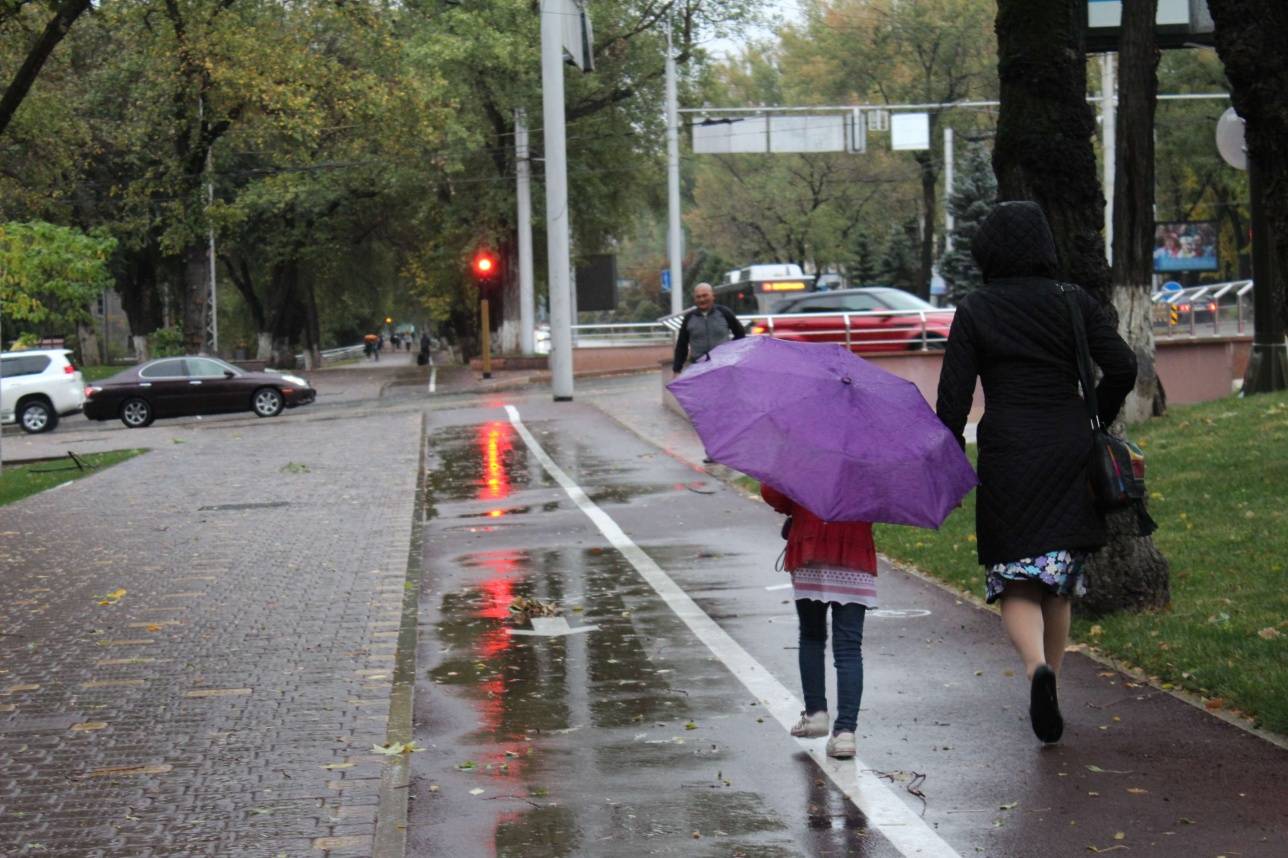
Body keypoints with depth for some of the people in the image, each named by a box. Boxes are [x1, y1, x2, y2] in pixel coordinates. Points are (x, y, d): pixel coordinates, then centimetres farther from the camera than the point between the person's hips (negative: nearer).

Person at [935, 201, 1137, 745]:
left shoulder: (973, 312, -1)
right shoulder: (1075, 303, 3)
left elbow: (953, 398, -5)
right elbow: (1122, 368, -3)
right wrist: (1094, 424, 12)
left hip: (1007, 455, -2)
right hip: (1069, 454, 2)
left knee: (1016, 585, 1)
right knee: (1059, 583, 14)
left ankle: (1037, 667, -26)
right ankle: (1049, 692, 18)